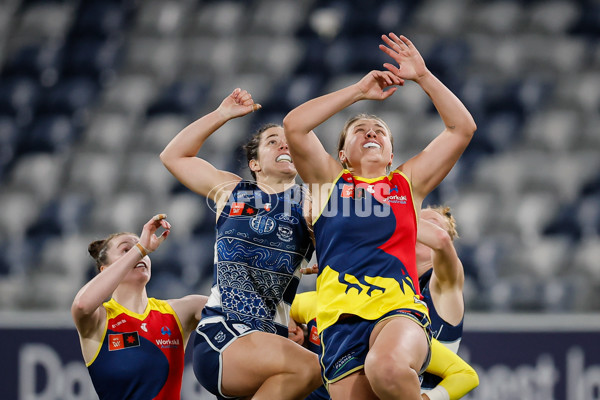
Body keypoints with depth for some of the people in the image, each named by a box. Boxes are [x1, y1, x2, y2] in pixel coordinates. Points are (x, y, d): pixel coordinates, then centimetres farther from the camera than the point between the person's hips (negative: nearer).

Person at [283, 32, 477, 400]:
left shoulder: (408, 183, 22)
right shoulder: (329, 180, 20)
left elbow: (463, 128, 17)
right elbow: (294, 125, 5)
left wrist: (423, 76, 14)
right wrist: (359, 91, 11)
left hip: (401, 312, -1)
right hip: (341, 320, 1)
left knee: (386, 368, -35)